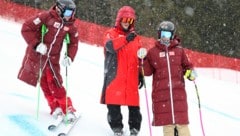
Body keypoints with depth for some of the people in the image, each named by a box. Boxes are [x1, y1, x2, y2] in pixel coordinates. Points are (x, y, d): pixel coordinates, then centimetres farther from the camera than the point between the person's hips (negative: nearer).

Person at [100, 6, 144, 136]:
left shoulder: (135, 37, 17)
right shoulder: (111, 33, 3)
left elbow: (139, 58, 22)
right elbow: (110, 46, -20)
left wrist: (141, 75, 16)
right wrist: (125, 39, -33)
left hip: (131, 78, 3)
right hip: (114, 76, -3)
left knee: (134, 104, 2)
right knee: (114, 103, -3)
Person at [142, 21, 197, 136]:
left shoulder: (179, 50, 8)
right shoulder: (153, 52, 7)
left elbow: (187, 65, 16)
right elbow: (147, 71, 8)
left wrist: (190, 72, -4)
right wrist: (143, 60, -7)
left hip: (178, 89, 0)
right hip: (161, 91, 0)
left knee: (181, 118, -2)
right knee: (166, 119, 2)